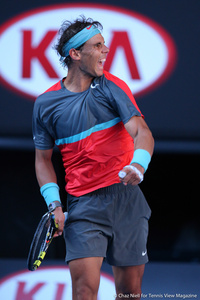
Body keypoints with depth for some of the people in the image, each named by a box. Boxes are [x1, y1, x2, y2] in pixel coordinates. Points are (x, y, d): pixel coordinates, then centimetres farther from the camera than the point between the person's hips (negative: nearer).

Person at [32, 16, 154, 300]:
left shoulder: (113, 87, 1)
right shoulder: (46, 104, 3)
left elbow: (141, 131, -10)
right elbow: (43, 158, 12)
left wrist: (138, 164, -32)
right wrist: (54, 205, -1)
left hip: (127, 199, 1)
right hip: (83, 206, -1)